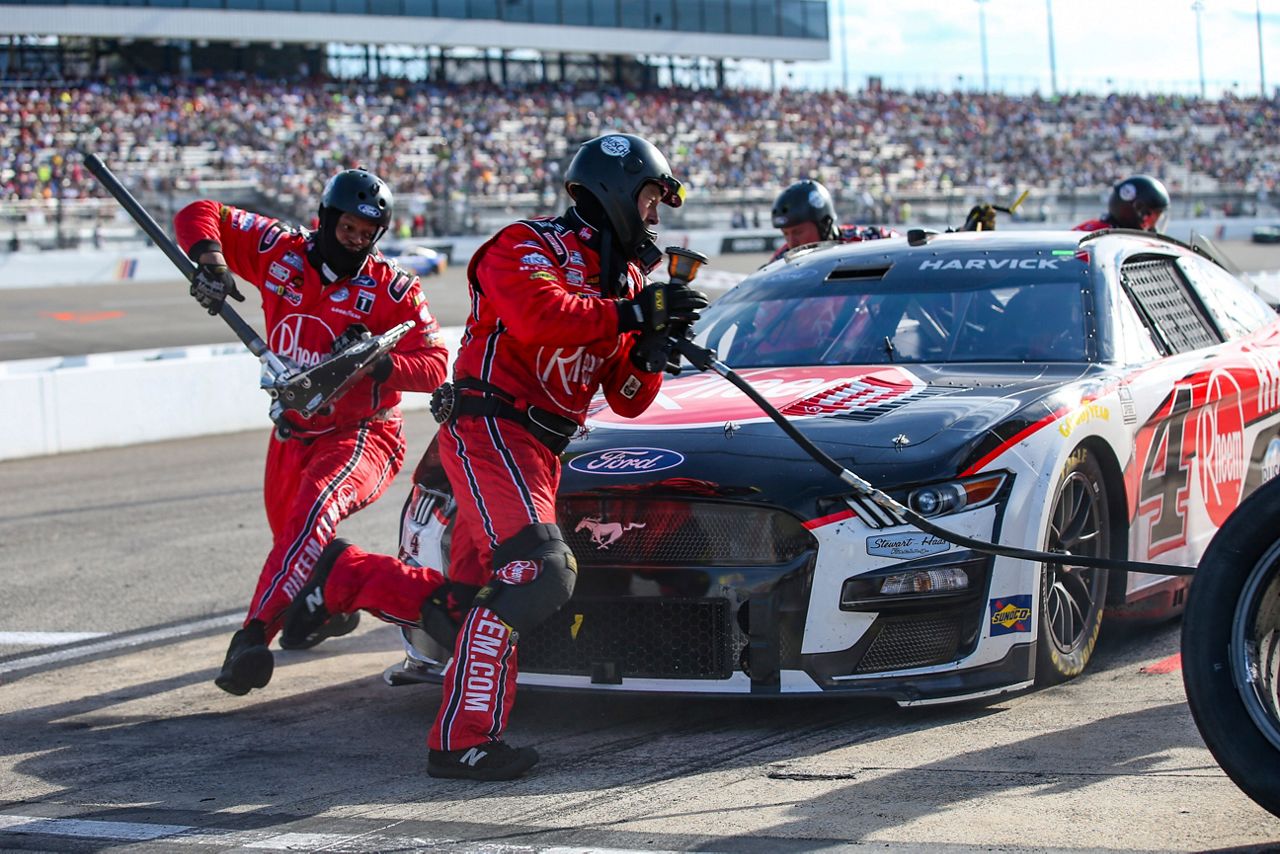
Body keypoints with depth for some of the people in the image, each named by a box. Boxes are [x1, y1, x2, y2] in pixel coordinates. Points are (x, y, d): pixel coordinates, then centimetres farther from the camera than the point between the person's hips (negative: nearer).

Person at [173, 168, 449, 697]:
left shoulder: (392, 290, -11)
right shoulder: (280, 253, -4)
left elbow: (434, 367, -15)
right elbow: (199, 216, -3)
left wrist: (379, 362, -34)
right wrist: (209, 262, -25)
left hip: (363, 434, -6)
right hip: (294, 431, 6)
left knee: (313, 510, -33)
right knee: (293, 535, 19)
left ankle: (255, 633, -44)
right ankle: (332, 608, 53)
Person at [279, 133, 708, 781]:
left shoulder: (623, 276, 18)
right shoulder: (528, 246, -5)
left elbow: (627, 400, 16)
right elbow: (539, 316, -29)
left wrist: (651, 352, -4)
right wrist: (635, 313, -23)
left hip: (539, 452, 9)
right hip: (490, 428, -9)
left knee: (465, 608, 5)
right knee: (536, 571, -24)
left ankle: (345, 574, 23)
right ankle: (463, 740, -22)